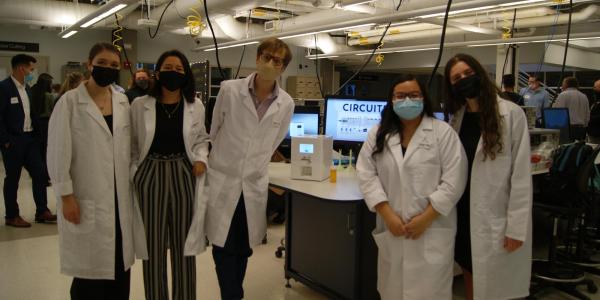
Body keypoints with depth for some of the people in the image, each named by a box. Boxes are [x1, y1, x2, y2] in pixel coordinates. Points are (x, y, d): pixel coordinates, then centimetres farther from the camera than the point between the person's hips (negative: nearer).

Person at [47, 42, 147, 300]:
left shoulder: (123, 102, 8)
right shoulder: (70, 101, -6)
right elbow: (58, 151, -8)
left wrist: (134, 186, 10)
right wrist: (66, 195, -11)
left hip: (120, 198, 4)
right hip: (86, 200, -4)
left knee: (120, 265, 11)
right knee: (91, 268, 4)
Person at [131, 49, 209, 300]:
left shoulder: (195, 105, 1)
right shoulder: (140, 105, -3)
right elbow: (132, 145, 4)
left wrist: (201, 158, -6)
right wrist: (132, 176, -3)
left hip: (184, 176, 1)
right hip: (150, 176, -1)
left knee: (184, 244, 10)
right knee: (153, 246, 8)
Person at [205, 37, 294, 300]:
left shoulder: (286, 103, -2)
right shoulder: (229, 90, -8)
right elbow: (213, 132, 6)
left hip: (255, 184, 2)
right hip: (223, 180, -2)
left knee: (243, 249, 13)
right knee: (224, 248, 1)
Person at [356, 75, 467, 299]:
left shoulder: (443, 132, -4)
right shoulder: (378, 133, 6)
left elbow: (453, 180, -9)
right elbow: (367, 174, 0)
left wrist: (426, 218, -13)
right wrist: (387, 215, -10)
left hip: (432, 229, -3)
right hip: (392, 228, 3)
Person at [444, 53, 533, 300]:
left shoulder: (511, 114, -11)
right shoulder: (457, 117, 7)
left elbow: (521, 174, -12)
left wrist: (516, 226, -14)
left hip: (495, 218, -5)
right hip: (463, 214, 5)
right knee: (471, 279, 17)